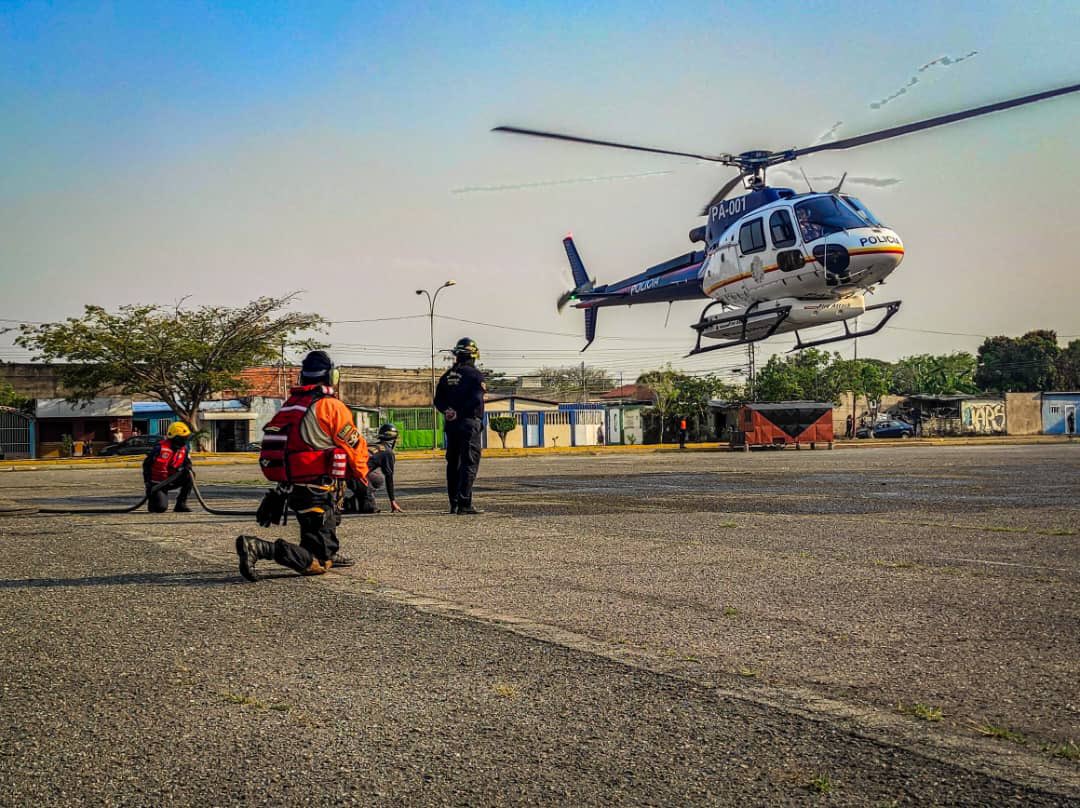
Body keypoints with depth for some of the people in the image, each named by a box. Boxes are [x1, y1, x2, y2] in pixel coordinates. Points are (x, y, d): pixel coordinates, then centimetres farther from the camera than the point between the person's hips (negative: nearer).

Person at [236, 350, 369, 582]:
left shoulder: (288, 406, 12)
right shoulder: (332, 407, -9)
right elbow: (355, 446, -5)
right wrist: (362, 475, 14)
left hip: (289, 487, 8)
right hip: (316, 491, -8)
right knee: (318, 562, -5)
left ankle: (332, 552, 31)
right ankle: (259, 547, -22)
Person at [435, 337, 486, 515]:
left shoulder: (447, 375, 12)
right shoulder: (475, 374, -7)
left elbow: (438, 400, 11)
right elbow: (476, 400, -18)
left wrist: (448, 411, -1)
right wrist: (460, 413, -12)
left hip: (451, 425, 6)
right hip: (469, 423, -6)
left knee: (453, 463, 13)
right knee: (469, 463, -6)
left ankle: (454, 503, 16)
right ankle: (464, 505, -13)